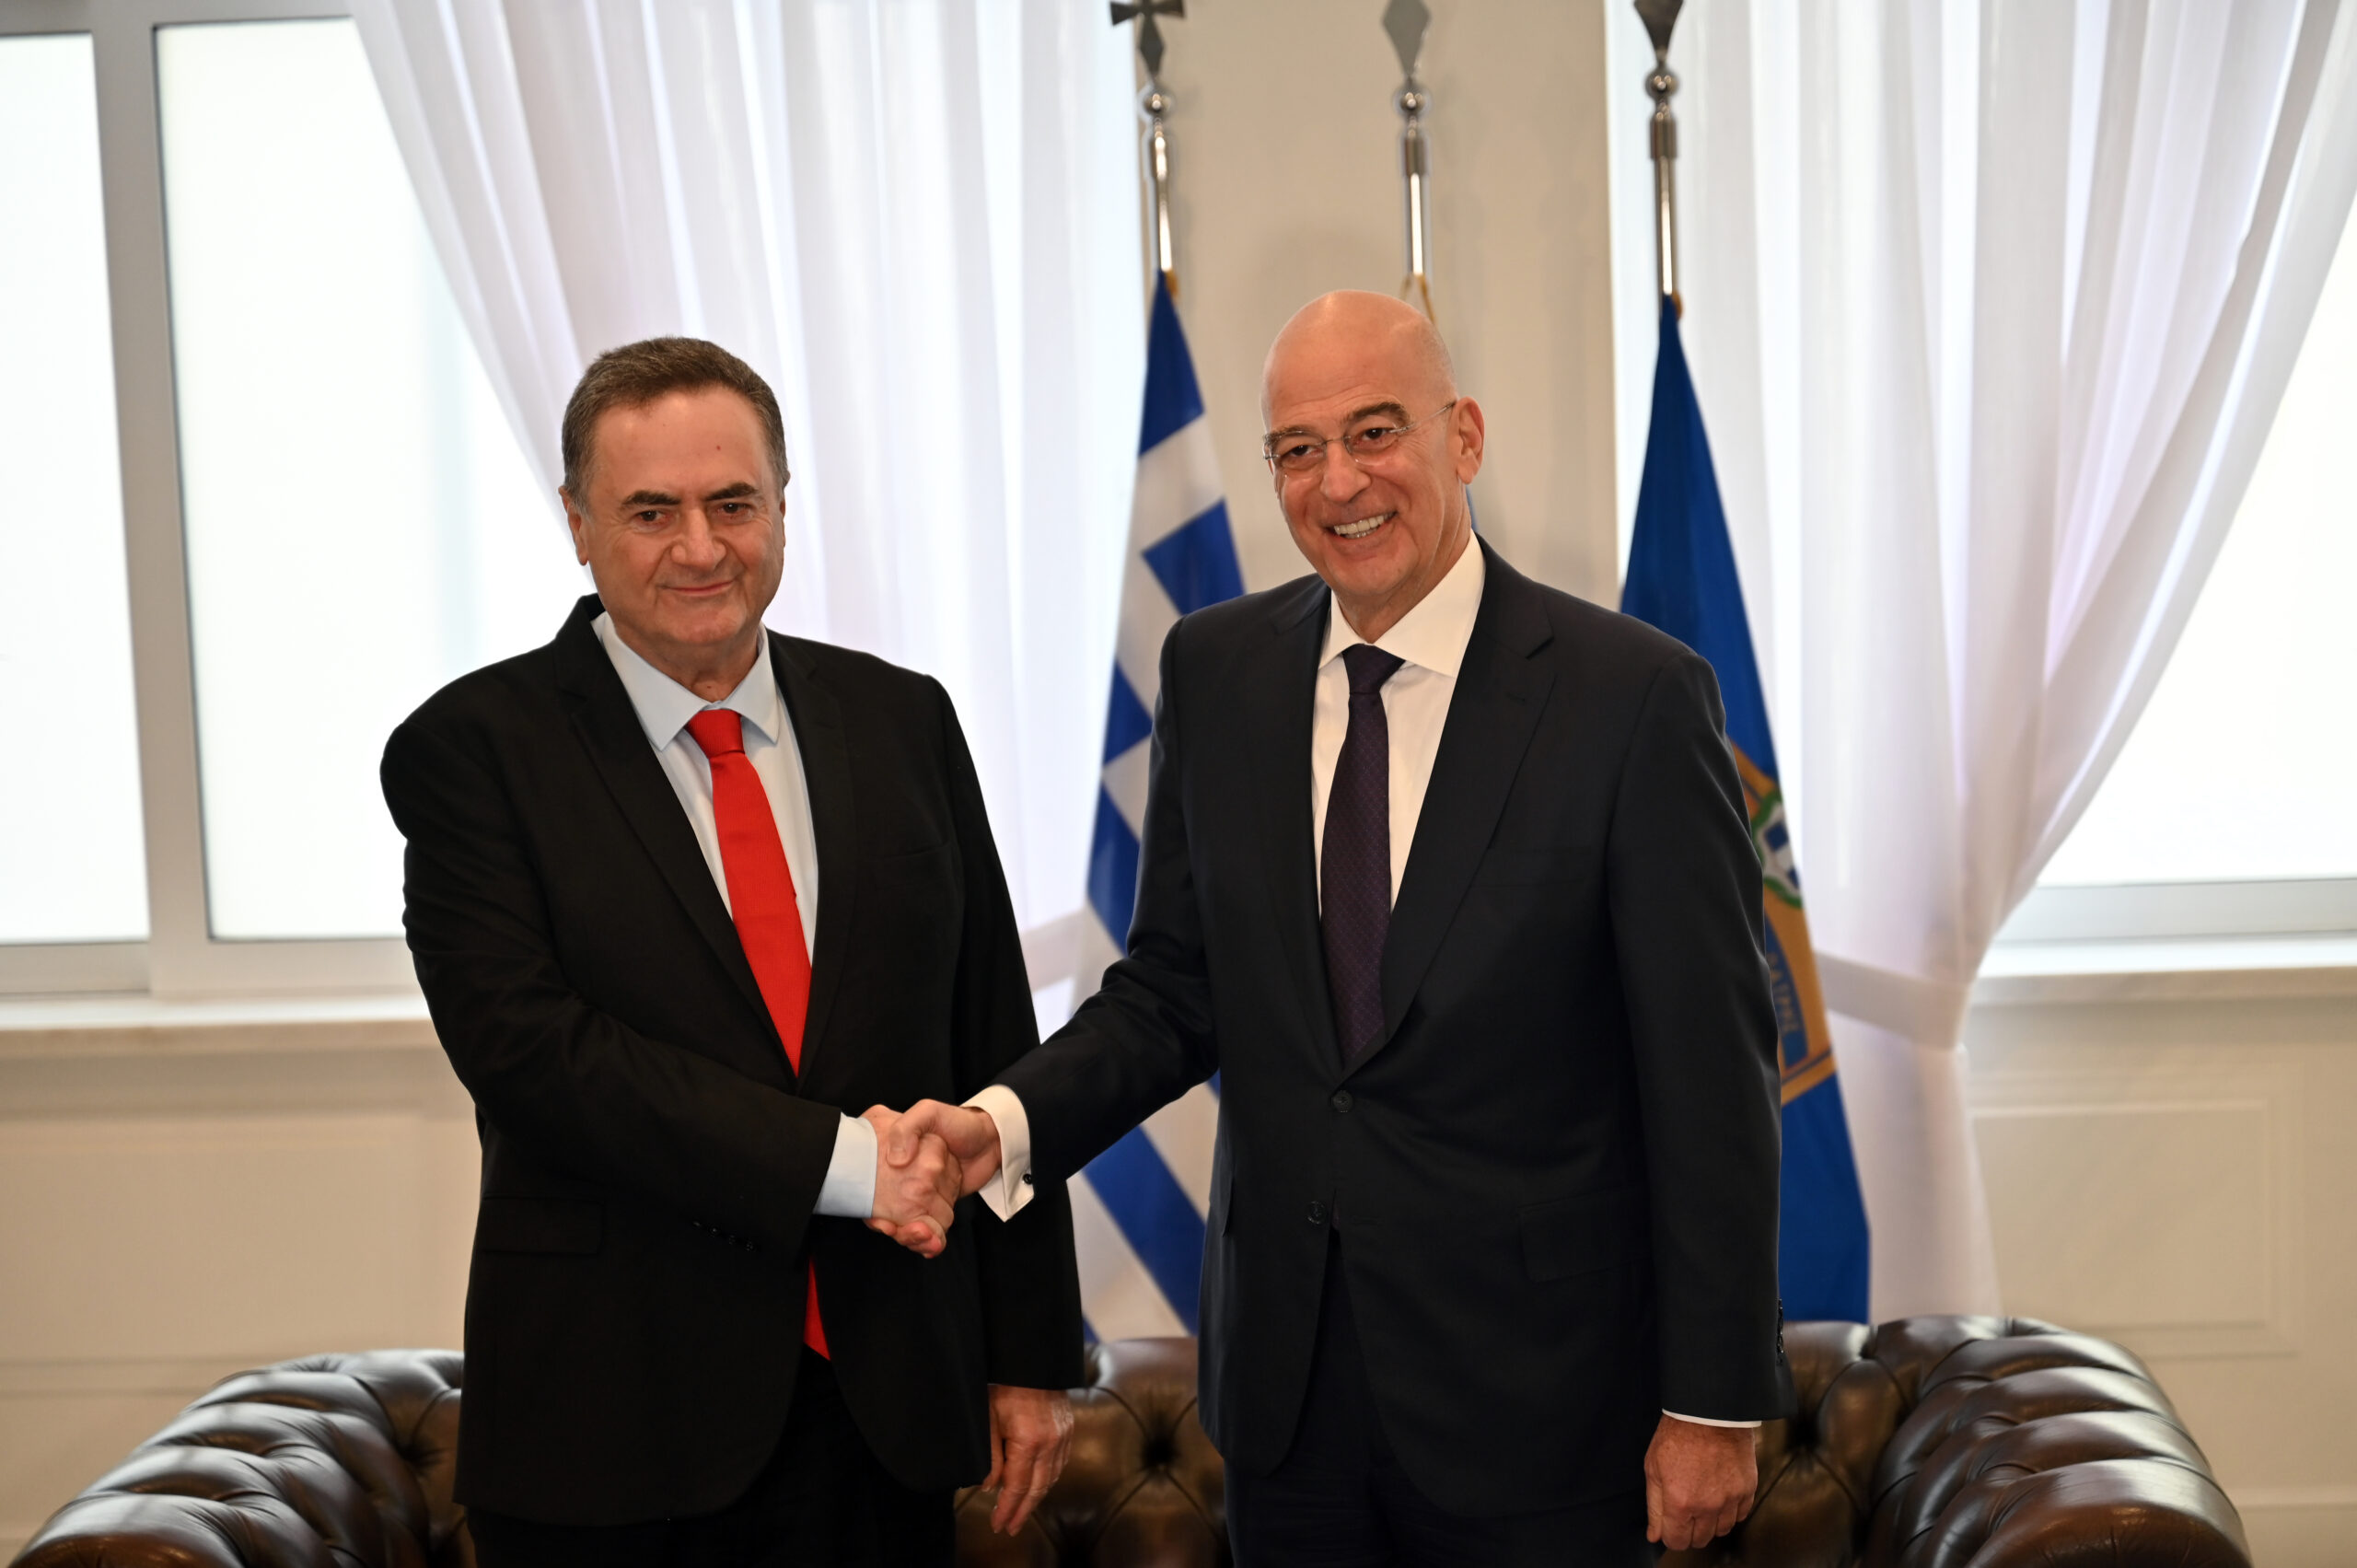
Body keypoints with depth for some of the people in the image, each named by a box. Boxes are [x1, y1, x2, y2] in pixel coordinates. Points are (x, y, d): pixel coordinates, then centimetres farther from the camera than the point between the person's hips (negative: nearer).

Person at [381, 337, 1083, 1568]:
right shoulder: (473, 749, -4)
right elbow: (521, 1045, -16)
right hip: (610, 1424, -3)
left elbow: (995, 1045, 7)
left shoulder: (902, 722, 6)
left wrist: (1031, 1353, 5)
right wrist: (836, 1159, -20)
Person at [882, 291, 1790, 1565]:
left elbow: (1712, 1078, -10)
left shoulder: (1634, 696, -12)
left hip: (1534, 1409, -4)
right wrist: (1006, 1121, -12)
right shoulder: (1215, 672, 2)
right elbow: (1175, 991, 6)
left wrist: (1714, 1406, -9)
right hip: (1286, 1395, 4)